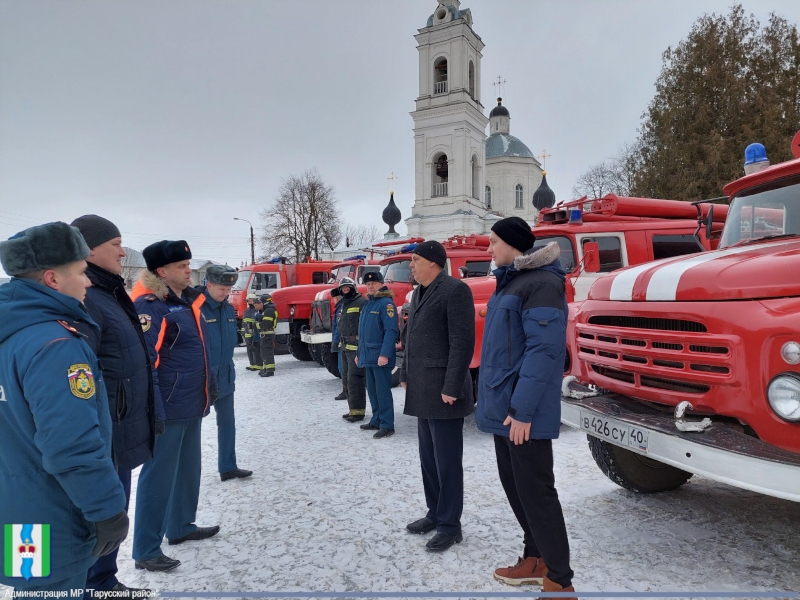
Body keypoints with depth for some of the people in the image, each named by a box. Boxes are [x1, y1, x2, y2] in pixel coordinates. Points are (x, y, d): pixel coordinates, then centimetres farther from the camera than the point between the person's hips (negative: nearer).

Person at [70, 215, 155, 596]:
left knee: (114, 513, 22)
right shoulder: (84, 300, -20)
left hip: (123, 433, 10)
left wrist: (146, 416, 24)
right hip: (104, 439, -10)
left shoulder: (110, 294, 13)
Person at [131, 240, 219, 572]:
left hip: (192, 407, 9)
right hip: (168, 409, -9)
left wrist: (210, 386, 21)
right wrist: (153, 412, -23)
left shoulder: (188, 301, 11)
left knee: (188, 468, 21)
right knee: (158, 476, 2)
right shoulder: (149, 307, -17)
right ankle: (146, 551, 17)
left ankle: (180, 526, 39)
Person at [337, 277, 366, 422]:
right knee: (347, 378, 15)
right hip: (345, 347, 10)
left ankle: (358, 411, -2)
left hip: (356, 346, -10)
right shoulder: (343, 305, 20)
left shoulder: (361, 302, -11)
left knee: (355, 379, -10)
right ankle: (353, 408, 25)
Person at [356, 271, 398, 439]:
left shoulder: (386, 303, -12)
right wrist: (359, 353, 20)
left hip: (380, 356, -9)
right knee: (372, 390, 15)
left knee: (383, 391, -4)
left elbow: (391, 331, -20)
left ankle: (387, 426, 3)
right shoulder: (367, 303, 16)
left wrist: (385, 354, -26)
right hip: (368, 356, 9)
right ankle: (376, 421, 27)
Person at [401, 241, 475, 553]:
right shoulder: (419, 293, 16)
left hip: (443, 392, -9)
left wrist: (451, 388, -20)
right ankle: (435, 513, 31)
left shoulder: (455, 290, -13)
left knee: (447, 461, 1)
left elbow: (463, 342, -18)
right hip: (422, 391, 9)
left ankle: (450, 526, 14)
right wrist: (405, 374, 19)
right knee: (428, 457, 17)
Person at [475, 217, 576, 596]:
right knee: (514, 486, 18)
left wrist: (522, 410, -23)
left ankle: (559, 581, 15)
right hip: (503, 406, 10)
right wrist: (496, 402, 17)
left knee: (535, 493, -1)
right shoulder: (510, 283, 16)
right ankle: (535, 560, 35)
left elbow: (544, 349, -22)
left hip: (525, 412, -10)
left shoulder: (542, 283, -15)